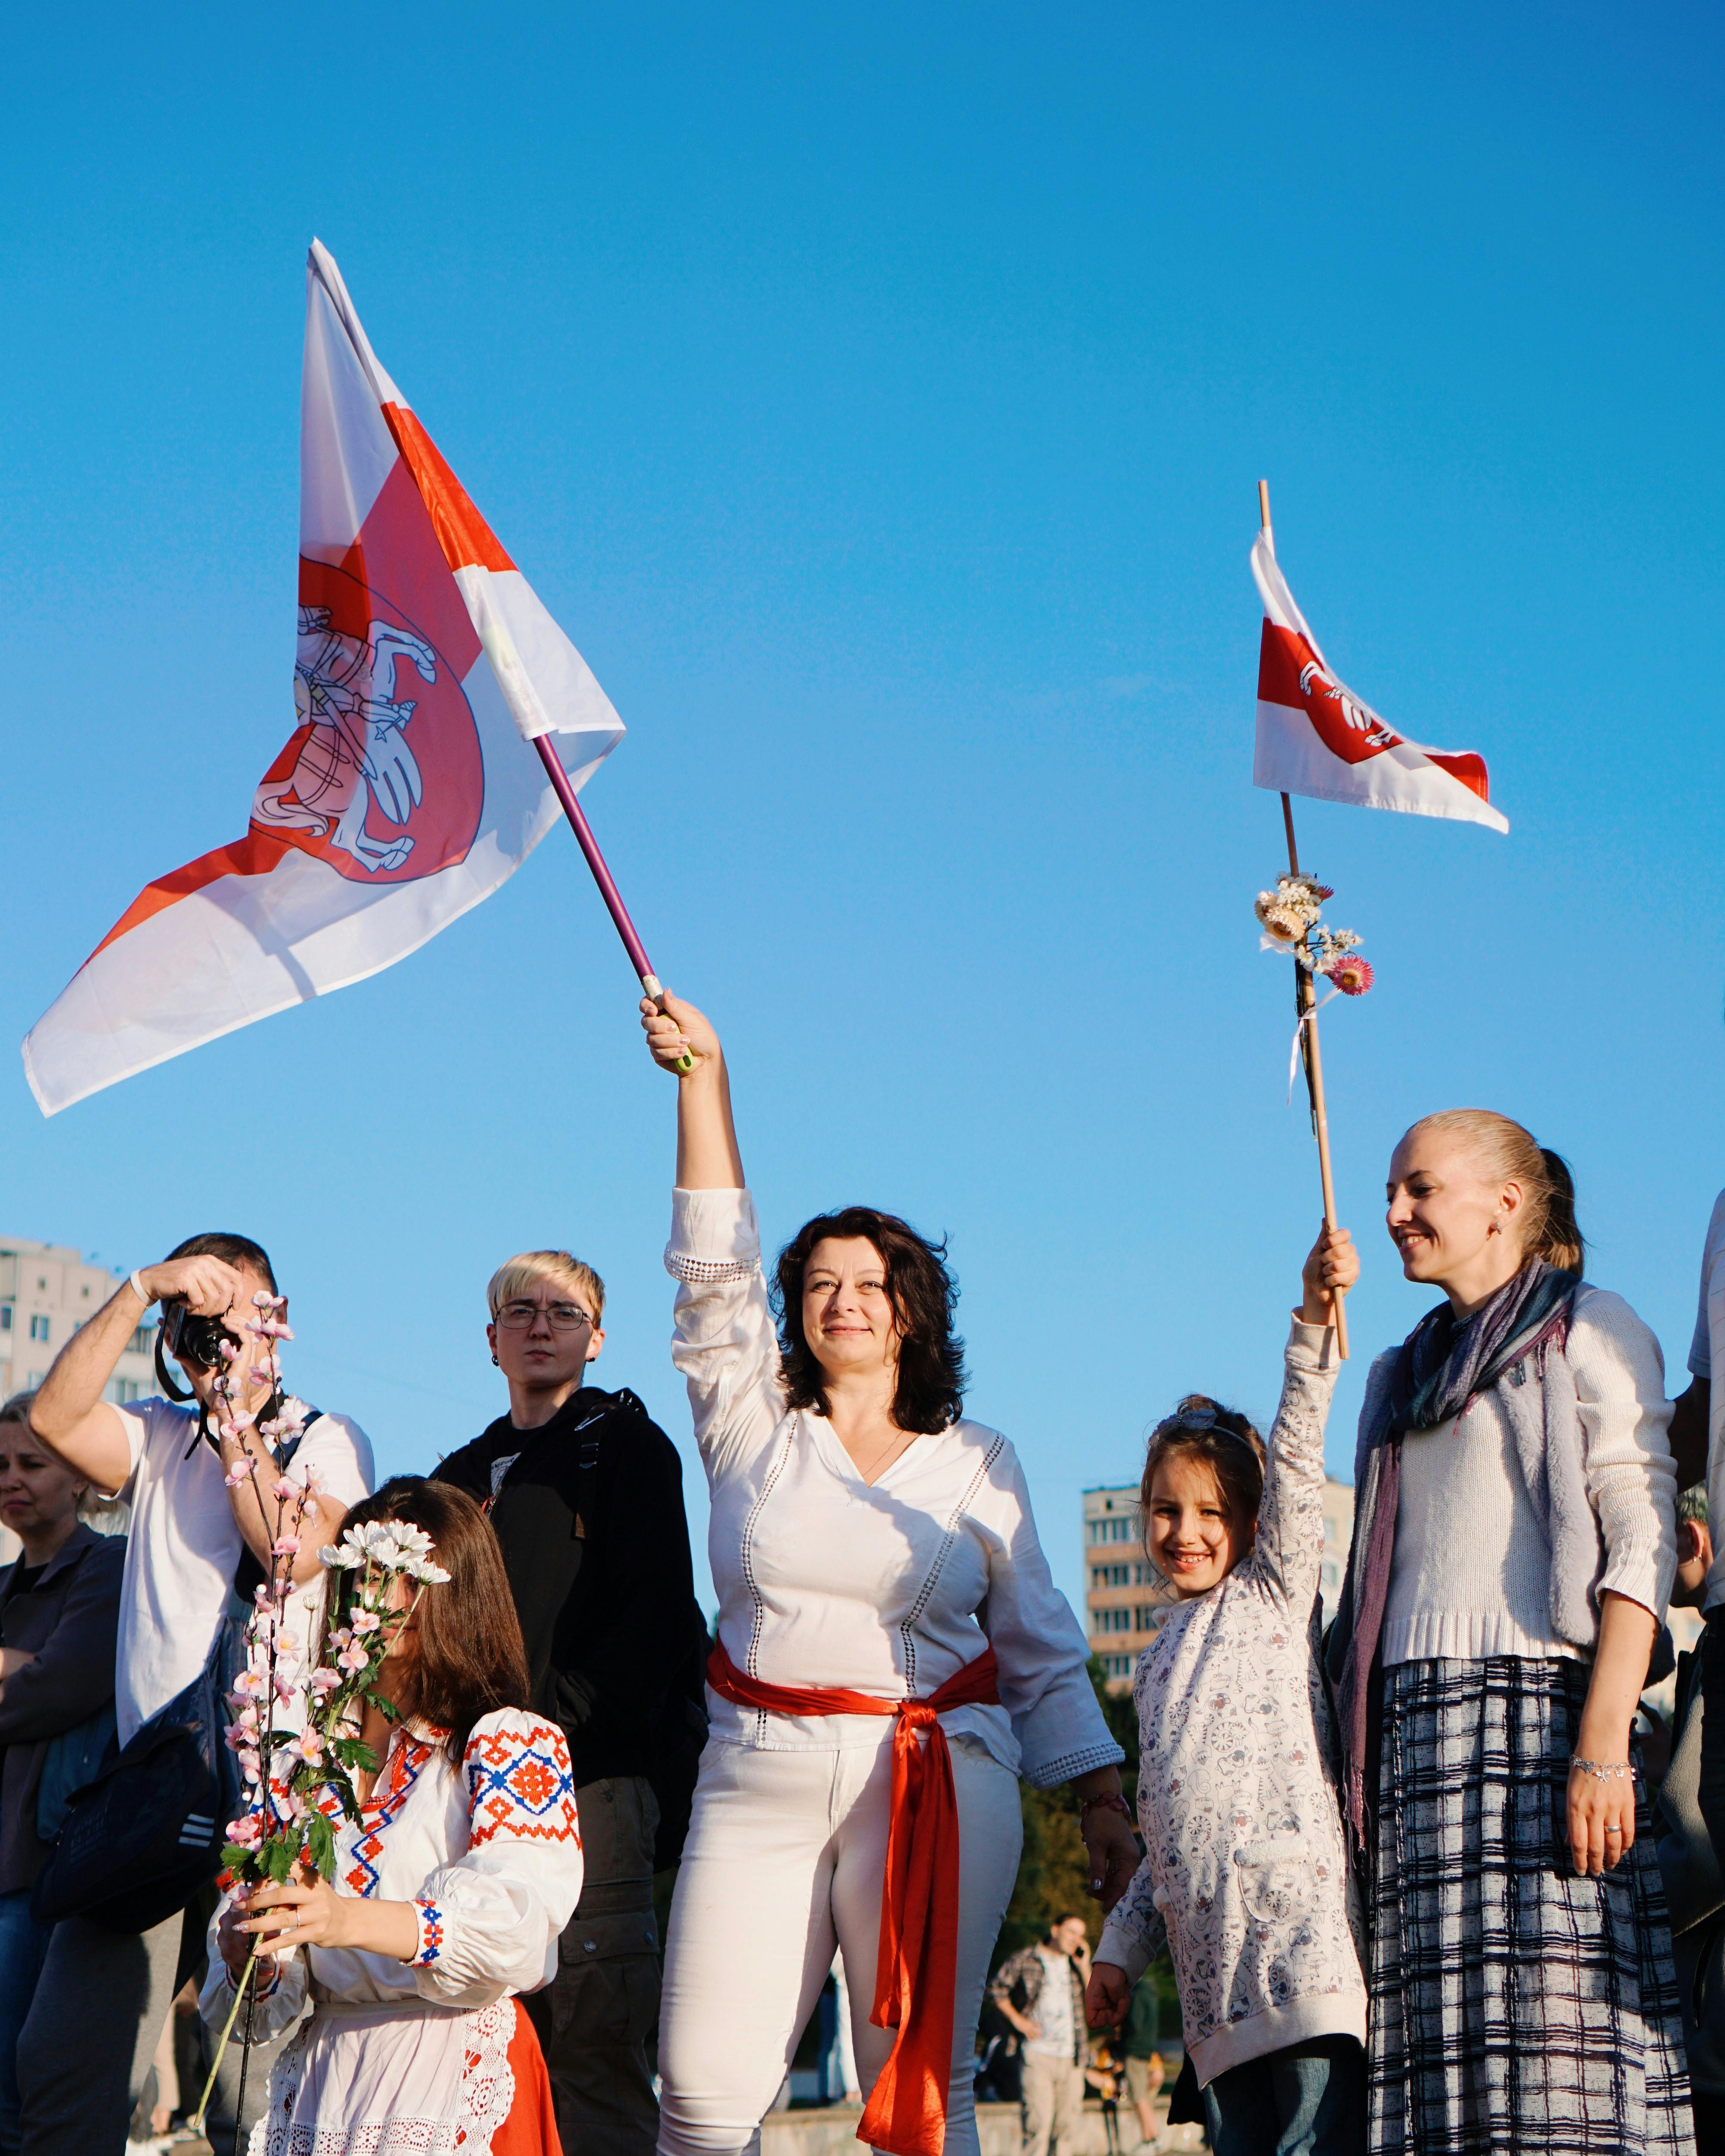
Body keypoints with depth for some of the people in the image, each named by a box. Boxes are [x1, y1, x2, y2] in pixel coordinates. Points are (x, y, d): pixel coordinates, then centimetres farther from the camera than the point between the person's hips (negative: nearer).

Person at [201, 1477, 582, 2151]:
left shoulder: (516, 1744, 0)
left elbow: (514, 1917, -18)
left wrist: (350, 1921, -32)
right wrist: (251, 1964, -10)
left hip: (459, 2092, -5)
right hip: (318, 2087, 5)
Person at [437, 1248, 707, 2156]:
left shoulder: (627, 1446, 7)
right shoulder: (464, 1475, 24)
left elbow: (655, 1617, -5)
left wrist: (557, 1725, -14)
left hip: (592, 1778, -5)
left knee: (598, 2047, -10)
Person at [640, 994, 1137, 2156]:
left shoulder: (980, 1463, 11)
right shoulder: (752, 1428, 12)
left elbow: (1044, 1654, 13)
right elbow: (715, 1266, 2)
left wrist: (1105, 1805, 6)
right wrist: (705, 1076, -4)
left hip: (936, 1781, 0)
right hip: (756, 1780, 1)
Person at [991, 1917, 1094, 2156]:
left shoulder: (1077, 1965, 13)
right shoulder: (1025, 1960, 3)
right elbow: (997, 1988, 8)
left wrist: (1084, 1967, -3)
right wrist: (1017, 2020, -1)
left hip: (1071, 2056, 4)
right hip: (1037, 2055, -4)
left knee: (1069, 2121, 3)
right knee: (1039, 2120, -10)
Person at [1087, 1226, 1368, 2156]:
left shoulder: (1275, 1590, 9)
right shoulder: (1160, 1660, 24)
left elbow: (1297, 1451, -5)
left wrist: (1313, 1318, -16)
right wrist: (1121, 1948, 20)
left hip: (1299, 1924, -6)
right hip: (1214, 1957, 6)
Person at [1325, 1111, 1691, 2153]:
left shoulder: (1591, 1330, 5)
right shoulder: (1404, 1376, 24)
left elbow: (1642, 1547, -5)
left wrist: (1603, 1746, -16)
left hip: (1540, 1707, -6)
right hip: (1415, 1730, 6)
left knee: (1553, 2026, -13)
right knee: (1442, 2045, -2)